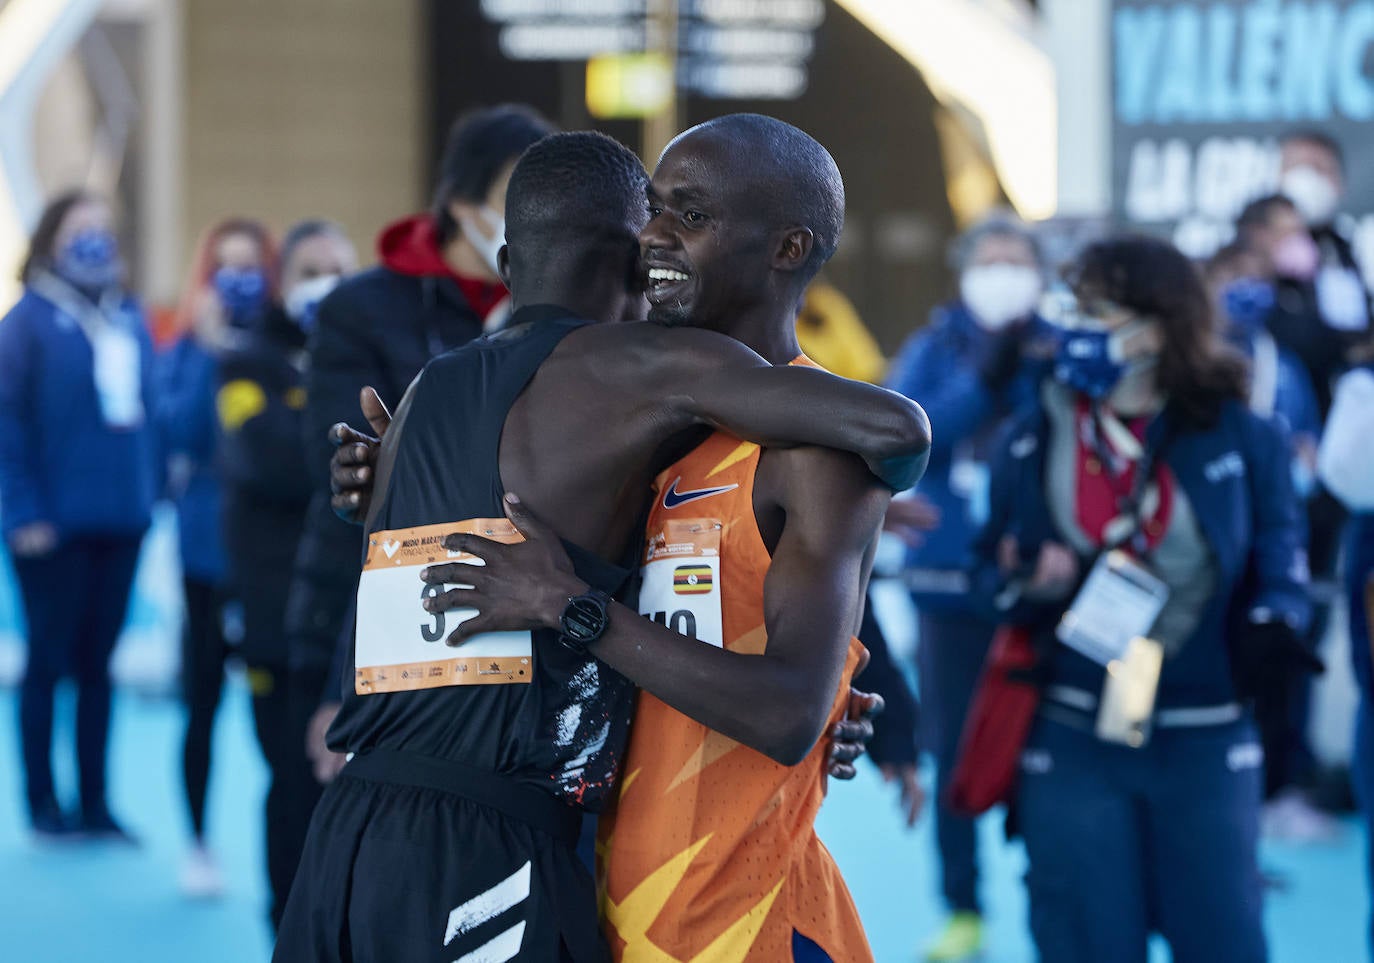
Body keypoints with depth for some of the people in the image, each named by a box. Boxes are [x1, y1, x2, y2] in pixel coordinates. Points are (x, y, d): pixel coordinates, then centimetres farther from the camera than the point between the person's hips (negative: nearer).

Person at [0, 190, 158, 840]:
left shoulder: (130, 319, 11)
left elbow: (144, 412, 13)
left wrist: (147, 495, 6)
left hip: (121, 522, 5)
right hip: (55, 527, -5)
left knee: (98, 664, 10)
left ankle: (95, 803, 17)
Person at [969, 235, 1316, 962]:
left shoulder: (1241, 439, -1)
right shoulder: (1031, 441, 4)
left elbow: (1279, 556, 1)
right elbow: (990, 572, 9)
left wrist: (1272, 627, -19)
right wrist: (1027, 587, -14)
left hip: (1205, 744, -1)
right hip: (1071, 739, 1)